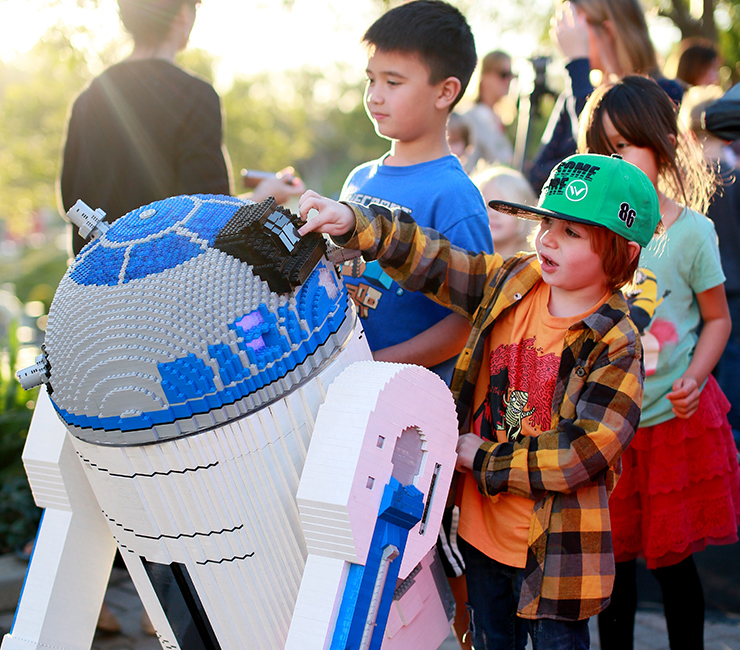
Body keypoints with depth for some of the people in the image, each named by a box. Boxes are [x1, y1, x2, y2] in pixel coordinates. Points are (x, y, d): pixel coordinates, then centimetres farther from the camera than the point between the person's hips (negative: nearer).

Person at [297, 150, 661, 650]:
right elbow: (427, 260, 1)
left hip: (553, 546, -5)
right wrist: (353, 223, -15)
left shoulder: (616, 346, -17)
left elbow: (588, 449, -22)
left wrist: (485, 460, -15)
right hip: (481, 529, 6)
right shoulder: (511, 282, 0)